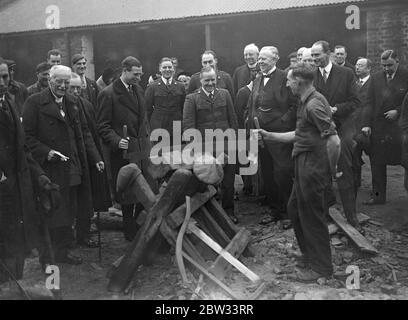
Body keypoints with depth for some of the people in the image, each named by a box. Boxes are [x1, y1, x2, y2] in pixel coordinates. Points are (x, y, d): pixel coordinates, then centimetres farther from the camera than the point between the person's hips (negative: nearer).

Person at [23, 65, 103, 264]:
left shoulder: (73, 102, 12)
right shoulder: (35, 103, -6)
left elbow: (84, 133, 14)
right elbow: (27, 136, -8)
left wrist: (95, 158, 7)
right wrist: (46, 152, -20)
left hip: (72, 169, 6)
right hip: (49, 168, -6)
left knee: (69, 212, 13)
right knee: (50, 214, 2)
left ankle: (63, 251, 28)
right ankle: (47, 256, 18)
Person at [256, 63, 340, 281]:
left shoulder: (314, 105, -20)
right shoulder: (307, 103, 13)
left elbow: (334, 140, -26)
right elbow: (299, 135, 18)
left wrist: (332, 169, -15)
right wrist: (269, 136, 18)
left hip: (313, 165, -10)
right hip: (304, 164, 10)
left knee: (311, 214, 2)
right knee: (295, 208, 19)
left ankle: (321, 267, 18)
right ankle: (309, 254, 36)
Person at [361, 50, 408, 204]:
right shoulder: (376, 77, 8)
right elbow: (370, 103, 5)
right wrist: (366, 124, -2)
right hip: (378, 127, 4)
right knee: (377, 162, 7)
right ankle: (378, 196, 17)